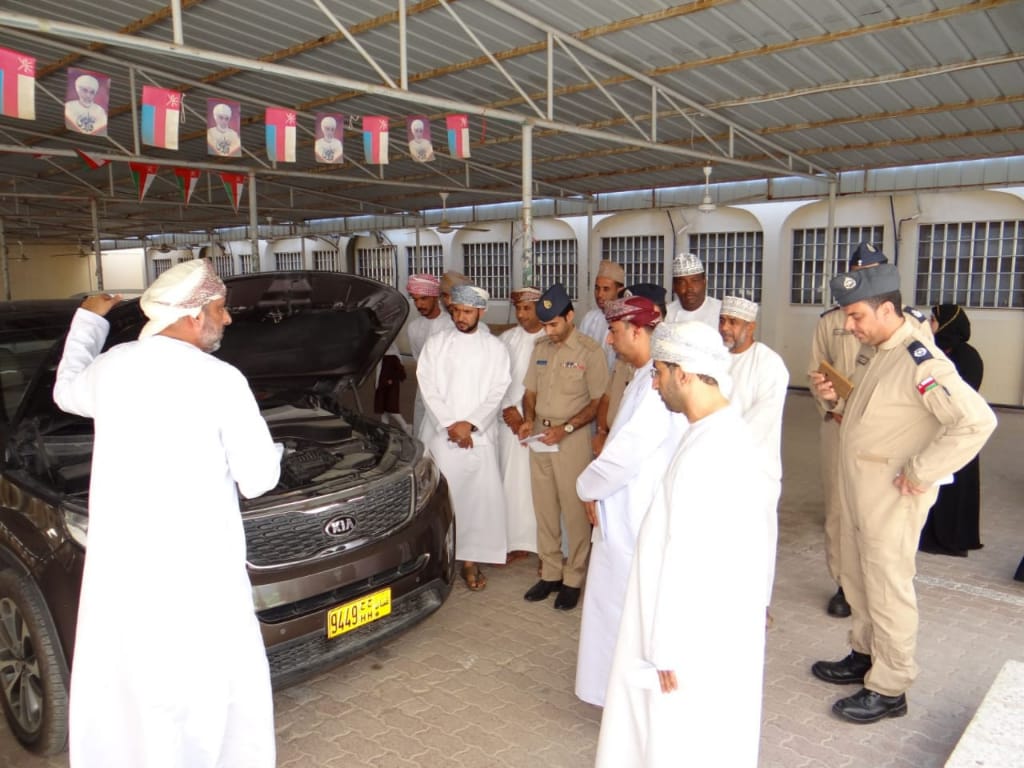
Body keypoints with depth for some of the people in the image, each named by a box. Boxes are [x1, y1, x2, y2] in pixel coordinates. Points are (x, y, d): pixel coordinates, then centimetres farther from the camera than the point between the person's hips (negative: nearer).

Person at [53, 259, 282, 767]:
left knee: (112, 699, 20)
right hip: (194, 574, -6)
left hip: (117, 568, 6)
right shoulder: (221, 381, -13)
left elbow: (67, 392, 29)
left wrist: (88, 319, 38)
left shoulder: (111, 366, 3)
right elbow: (258, 479, -7)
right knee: (207, 699, 9)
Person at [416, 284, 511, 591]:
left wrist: (470, 424, -12)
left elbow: (497, 392, -1)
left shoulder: (495, 348, 6)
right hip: (440, 435, 0)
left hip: (480, 436, 0)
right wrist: (450, 425, -11)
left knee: (480, 497, -2)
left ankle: (470, 560, 9)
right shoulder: (435, 344, 6)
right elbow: (428, 389, -1)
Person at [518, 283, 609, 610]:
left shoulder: (589, 351, -8)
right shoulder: (541, 348, 12)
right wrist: (528, 419, -2)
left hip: (572, 438, -6)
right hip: (540, 436, 6)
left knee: (574, 511, 1)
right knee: (544, 509, 11)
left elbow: (598, 401, -10)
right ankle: (550, 573, 24)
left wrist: (565, 428, -18)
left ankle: (573, 579, 13)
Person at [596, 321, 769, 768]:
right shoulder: (722, 429, 4)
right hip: (711, 618, 9)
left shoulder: (708, 450, -28)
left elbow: (689, 560, -26)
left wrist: (669, 648, -18)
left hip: (701, 630, -9)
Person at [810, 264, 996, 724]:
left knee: (888, 590, 4)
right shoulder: (876, 354, 7)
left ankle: (889, 689, 20)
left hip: (892, 499, -9)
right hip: (857, 491, 9)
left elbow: (977, 420, -30)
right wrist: (835, 397, 1)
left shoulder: (921, 360, -22)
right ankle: (865, 655, 40)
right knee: (857, 580, 21)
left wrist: (920, 472, -24)